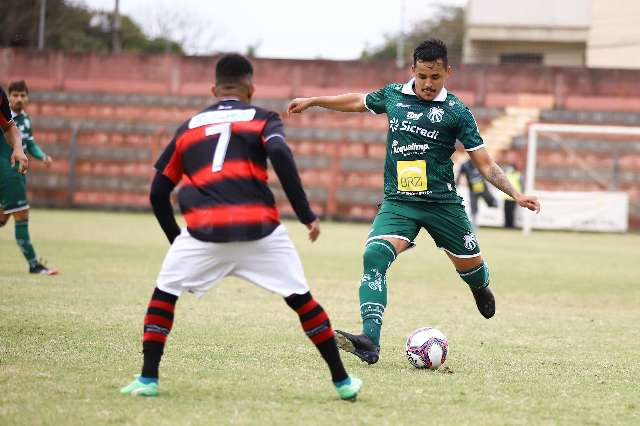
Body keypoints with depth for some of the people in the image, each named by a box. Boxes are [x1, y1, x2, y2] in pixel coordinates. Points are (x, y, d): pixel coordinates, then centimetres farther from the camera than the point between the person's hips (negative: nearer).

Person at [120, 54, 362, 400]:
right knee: (301, 299, 14)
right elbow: (279, 154, -8)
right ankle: (342, 381, 16)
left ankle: (148, 379, 9)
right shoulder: (262, 119, 15)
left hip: (203, 230, 1)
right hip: (260, 229, -1)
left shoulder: (189, 127, 24)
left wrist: (177, 240, 36)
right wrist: (306, 215, -7)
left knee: (164, 294, 20)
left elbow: (158, 193, 25)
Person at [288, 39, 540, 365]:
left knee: (470, 266, 9)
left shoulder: (456, 112, -4)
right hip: (397, 202, 1)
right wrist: (312, 101, 32)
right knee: (374, 255, -25)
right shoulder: (394, 95, 5)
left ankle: (481, 290, 51)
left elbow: (484, 163, -2)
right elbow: (358, 101, 27)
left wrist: (516, 195, -13)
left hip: (442, 203, -1)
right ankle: (370, 341, -35)